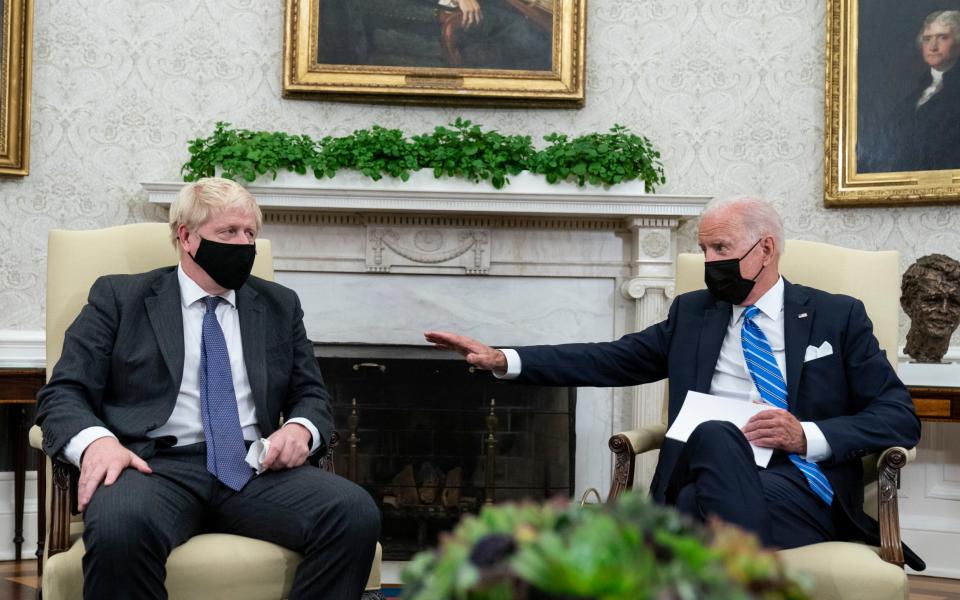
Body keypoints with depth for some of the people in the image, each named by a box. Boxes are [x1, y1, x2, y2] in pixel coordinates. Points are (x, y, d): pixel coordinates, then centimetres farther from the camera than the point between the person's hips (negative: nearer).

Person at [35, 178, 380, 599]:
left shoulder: (280, 306, 21)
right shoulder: (119, 297, 12)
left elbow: (310, 395, 22)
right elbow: (63, 393, 5)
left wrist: (300, 428, -4)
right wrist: (95, 440, -18)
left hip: (253, 470, 3)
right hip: (155, 467, -3)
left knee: (356, 513, -27)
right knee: (119, 526, -40)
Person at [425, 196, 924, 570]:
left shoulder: (837, 316, 12)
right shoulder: (692, 312, 21)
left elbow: (901, 418, 7)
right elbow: (612, 360, 16)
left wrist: (809, 436, -10)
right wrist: (504, 360, 6)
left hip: (803, 491, -2)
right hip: (713, 481, 2)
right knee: (716, 434, -36)